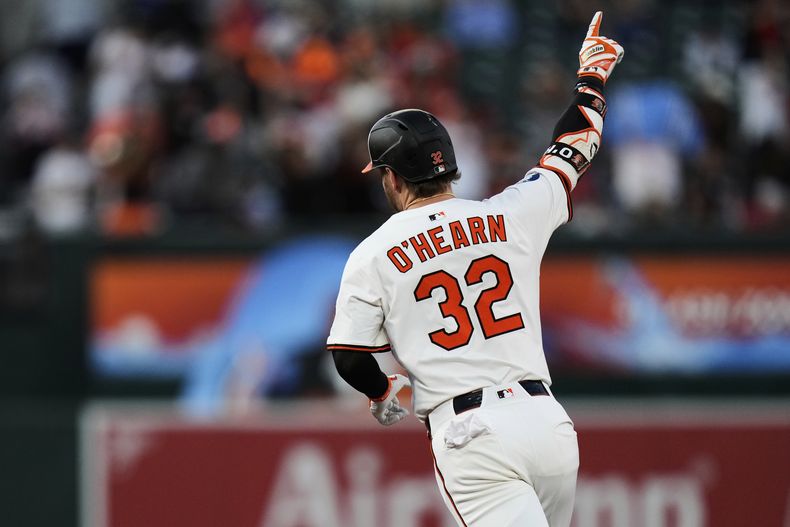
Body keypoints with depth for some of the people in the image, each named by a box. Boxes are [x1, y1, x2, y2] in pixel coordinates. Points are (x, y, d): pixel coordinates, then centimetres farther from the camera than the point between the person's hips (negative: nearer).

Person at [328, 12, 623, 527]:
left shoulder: (372, 256, 1)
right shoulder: (510, 217, 7)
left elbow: (350, 358, 3)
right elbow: (571, 153, 23)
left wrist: (382, 392, 24)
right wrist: (593, 77, 39)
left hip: (468, 432, -4)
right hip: (546, 419, 4)